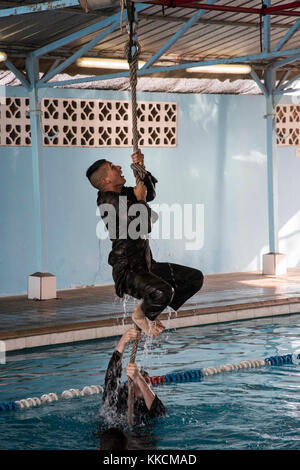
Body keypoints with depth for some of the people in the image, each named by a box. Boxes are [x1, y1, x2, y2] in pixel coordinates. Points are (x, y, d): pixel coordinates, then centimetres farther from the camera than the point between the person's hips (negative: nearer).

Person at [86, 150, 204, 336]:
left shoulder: (122, 194, 12)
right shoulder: (108, 200, -17)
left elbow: (150, 193, 22)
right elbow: (145, 226, -24)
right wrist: (141, 199, -9)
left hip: (146, 266, 10)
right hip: (127, 271, -10)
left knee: (195, 278, 9)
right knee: (163, 291, -37)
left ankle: (152, 312, 14)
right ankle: (141, 314, -4)